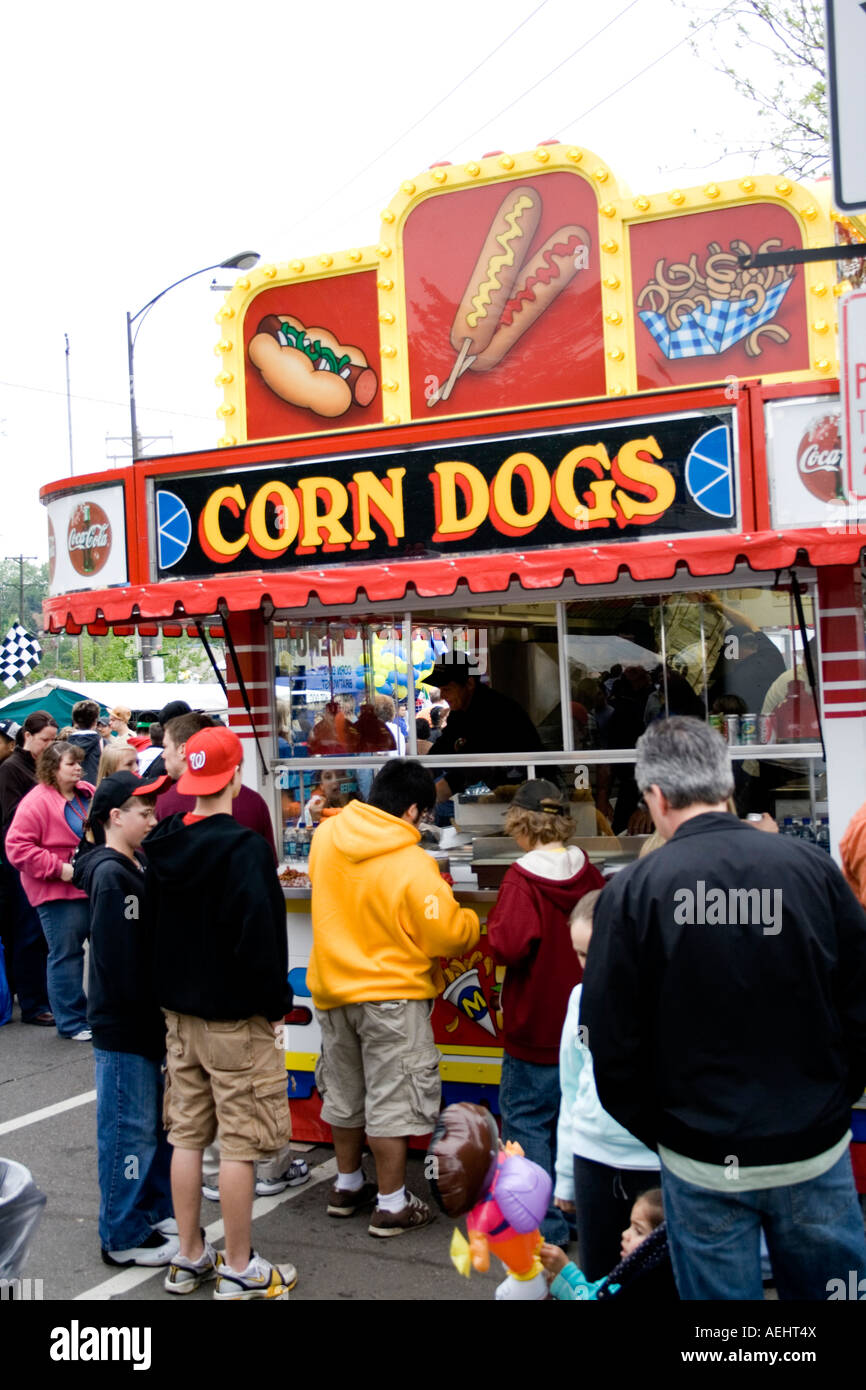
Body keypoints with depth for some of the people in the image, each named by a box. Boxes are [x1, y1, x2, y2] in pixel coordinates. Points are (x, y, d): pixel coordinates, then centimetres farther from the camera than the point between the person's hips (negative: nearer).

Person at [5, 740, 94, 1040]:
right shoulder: (36, 802, -12)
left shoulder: (89, 793, 8)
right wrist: (58, 869, -20)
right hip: (59, 893, -7)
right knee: (66, 954, -1)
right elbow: (17, 847, -17)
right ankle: (72, 1022, 9)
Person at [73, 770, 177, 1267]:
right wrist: (152, 1014, -17)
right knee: (131, 1129, 1)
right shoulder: (111, 874, -17)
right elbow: (122, 960, -22)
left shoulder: (136, 866, 12)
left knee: (158, 1123, 17)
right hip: (123, 1025, -9)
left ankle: (157, 1212, 30)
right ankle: (124, 1236, 13)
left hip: (145, 1021, 9)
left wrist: (161, 1014, 12)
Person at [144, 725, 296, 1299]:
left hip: (179, 1011, 7)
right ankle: (240, 1270, 12)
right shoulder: (243, 849, -19)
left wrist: (176, 991, 16)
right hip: (235, 1015, -7)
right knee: (240, 1141, 3)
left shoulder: (165, 845, 3)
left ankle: (190, 1258, 25)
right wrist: (276, 1004, -10)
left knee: (187, 1133, 14)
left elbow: (156, 924, 10)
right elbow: (259, 936, -22)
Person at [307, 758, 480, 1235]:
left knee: (344, 1092, 21)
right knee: (391, 1100, 5)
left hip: (331, 987, 7)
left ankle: (347, 1185, 36)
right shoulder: (412, 866, -25)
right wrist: (471, 922, 2)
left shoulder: (326, 837, -6)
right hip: (390, 996, -7)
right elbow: (449, 935, -20)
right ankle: (392, 1205, 14)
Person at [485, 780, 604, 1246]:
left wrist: (495, 925, -7)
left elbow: (507, 947, -27)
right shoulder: (586, 871, -1)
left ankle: (543, 1224, 6)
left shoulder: (522, 879, -19)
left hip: (536, 1027, -6)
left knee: (527, 1120, 4)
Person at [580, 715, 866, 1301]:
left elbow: (613, 1043, -8)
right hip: (817, 1152, 2)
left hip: (706, 1164, -2)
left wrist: (662, 1134, 7)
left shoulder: (634, 891, -12)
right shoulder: (813, 866, -6)